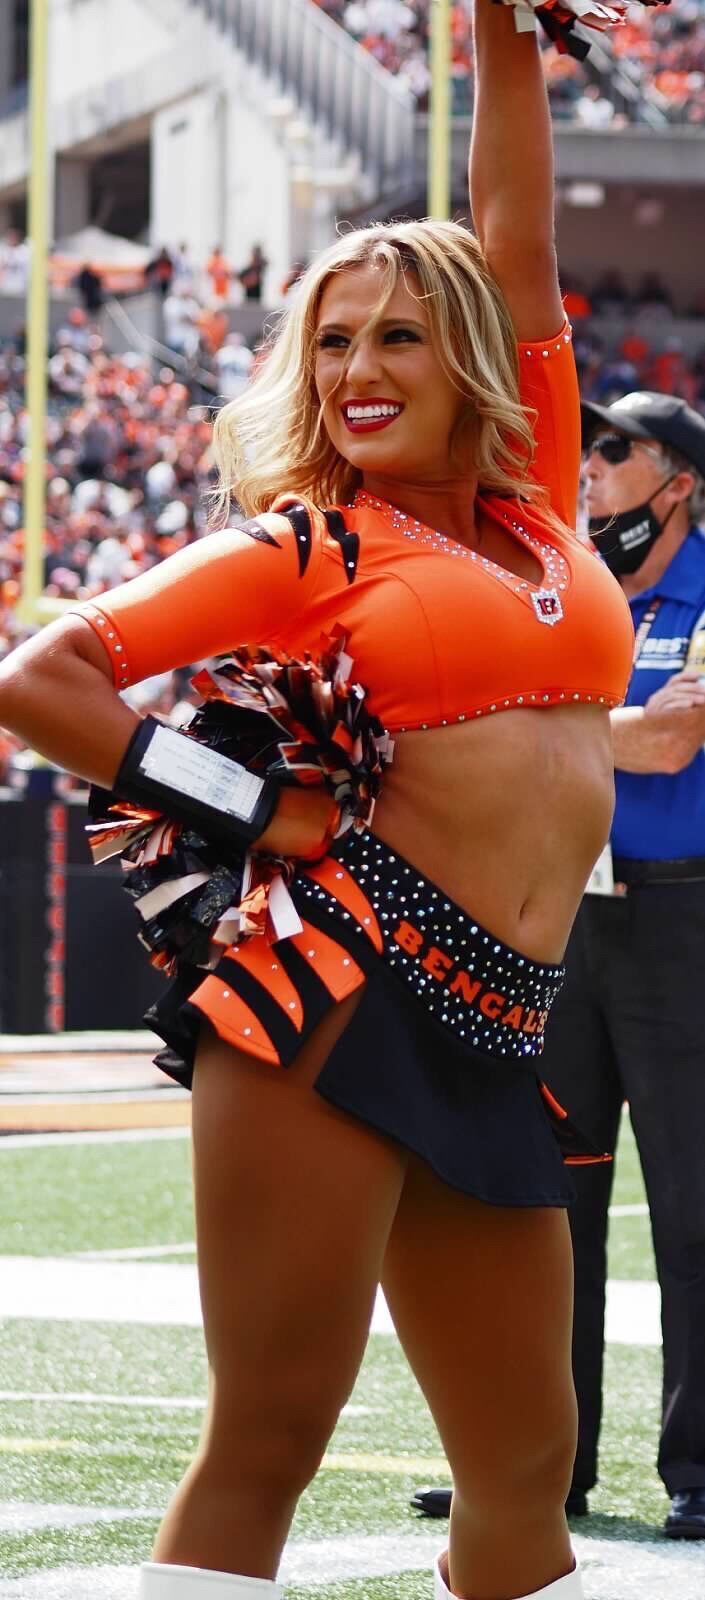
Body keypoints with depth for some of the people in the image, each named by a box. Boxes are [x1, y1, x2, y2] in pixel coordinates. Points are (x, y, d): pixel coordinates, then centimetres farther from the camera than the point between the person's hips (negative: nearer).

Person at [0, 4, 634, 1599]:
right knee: (270, 1435, -11)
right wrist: (251, 810, -3)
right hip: (345, 992, -6)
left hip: (491, 1045, 6)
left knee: (526, 1469, 11)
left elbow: (518, 235, 19)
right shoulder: (298, 546, 5)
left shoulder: (536, 504, 18)